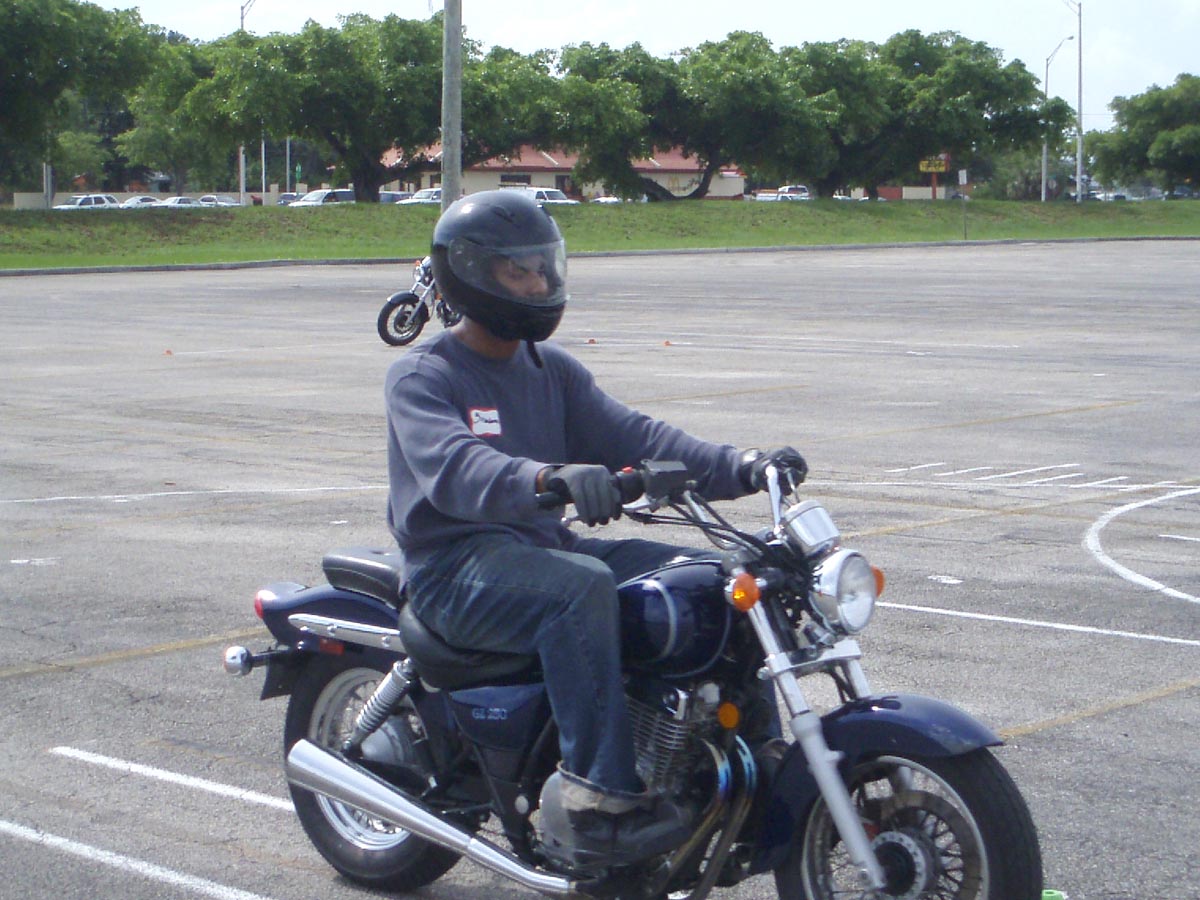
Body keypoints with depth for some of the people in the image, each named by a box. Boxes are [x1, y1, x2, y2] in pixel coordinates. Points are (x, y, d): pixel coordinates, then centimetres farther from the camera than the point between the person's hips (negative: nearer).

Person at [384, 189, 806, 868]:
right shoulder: (420, 378, -7)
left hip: (545, 546, 7)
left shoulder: (553, 370, 16)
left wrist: (741, 468, -12)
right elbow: (453, 468, -27)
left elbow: (629, 436, 4)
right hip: (457, 566, -7)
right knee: (582, 586, -36)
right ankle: (596, 799, -36)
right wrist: (548, 478, -48)